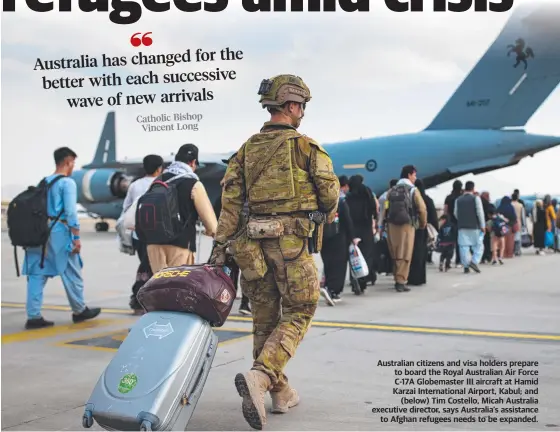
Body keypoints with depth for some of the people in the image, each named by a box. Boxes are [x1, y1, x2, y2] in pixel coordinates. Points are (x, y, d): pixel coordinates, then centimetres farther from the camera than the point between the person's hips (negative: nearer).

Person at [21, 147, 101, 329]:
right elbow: (70, 211, -13)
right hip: (59, 231, -7)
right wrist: (76, 237, -12)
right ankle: (79, 311, 21)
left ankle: (33, 316, 4)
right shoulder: (67, 183, -7)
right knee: (71, 273, 8)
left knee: (37, 274, 5)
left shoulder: (44, 182, 14)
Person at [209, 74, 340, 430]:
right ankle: (259, 377, -17)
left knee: (265, 317, 13)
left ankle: (280, 392, 21)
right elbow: (330, 192, -3)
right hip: (294, 241, -5)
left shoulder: (246, 150, 9)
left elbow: (230, 200, 2)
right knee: (298, 313, 3)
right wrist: (326, 217, 19)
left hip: (256, 241, 5)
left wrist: (221, 244, 1)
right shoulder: (305, 146, -4)